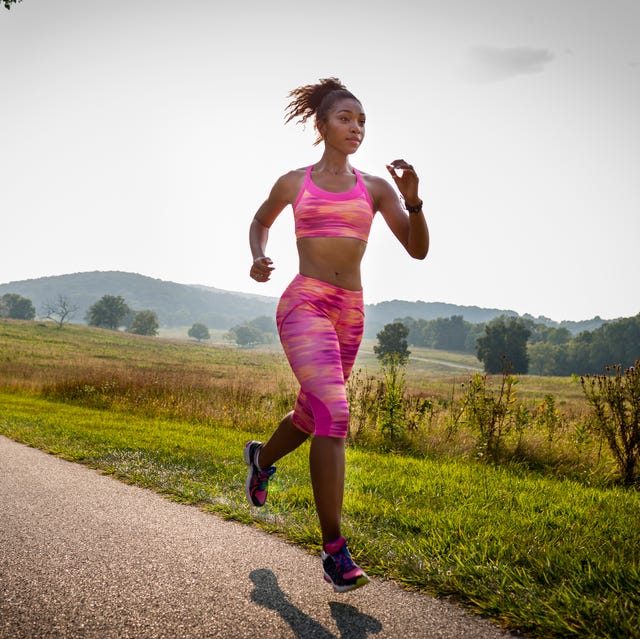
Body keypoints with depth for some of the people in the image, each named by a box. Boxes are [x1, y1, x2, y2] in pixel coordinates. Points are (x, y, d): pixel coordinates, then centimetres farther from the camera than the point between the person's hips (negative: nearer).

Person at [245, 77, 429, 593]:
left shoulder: (374, 187, 10)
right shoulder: (294, 182, 6)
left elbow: (419, 250, 4)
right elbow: (260, 222, 25)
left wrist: (413, 200, -12)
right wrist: (259, 258, 4)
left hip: (349, 314, 4)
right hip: (304, 303, -4)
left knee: (311, 416, 18)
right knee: (334, 414, -22)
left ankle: (262, 458, 52)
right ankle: (334, 550, -16)